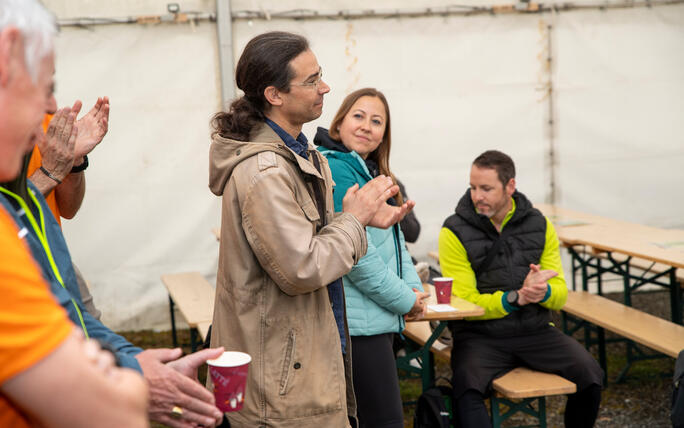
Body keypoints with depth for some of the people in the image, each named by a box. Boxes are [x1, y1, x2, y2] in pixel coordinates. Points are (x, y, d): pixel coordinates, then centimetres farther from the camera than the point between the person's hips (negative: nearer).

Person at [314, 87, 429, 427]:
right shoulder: (336, 170, -16)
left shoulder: (372, 173, 16)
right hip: (358, 322, -10)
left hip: (377, 319, 10)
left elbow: (393, 237, 19)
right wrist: (404, 299, -13)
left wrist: (413, 287, 3)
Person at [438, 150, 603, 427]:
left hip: (535, 331, 4)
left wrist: (542, 292, -17)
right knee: (466, 388, -34)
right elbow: (463, 303, -9)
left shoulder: (539, 225, 8)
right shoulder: (455, 231, -4)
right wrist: (517, 297, -22)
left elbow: (560, 292, 7)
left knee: (590, 374, -17)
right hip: (480, 334, -3)